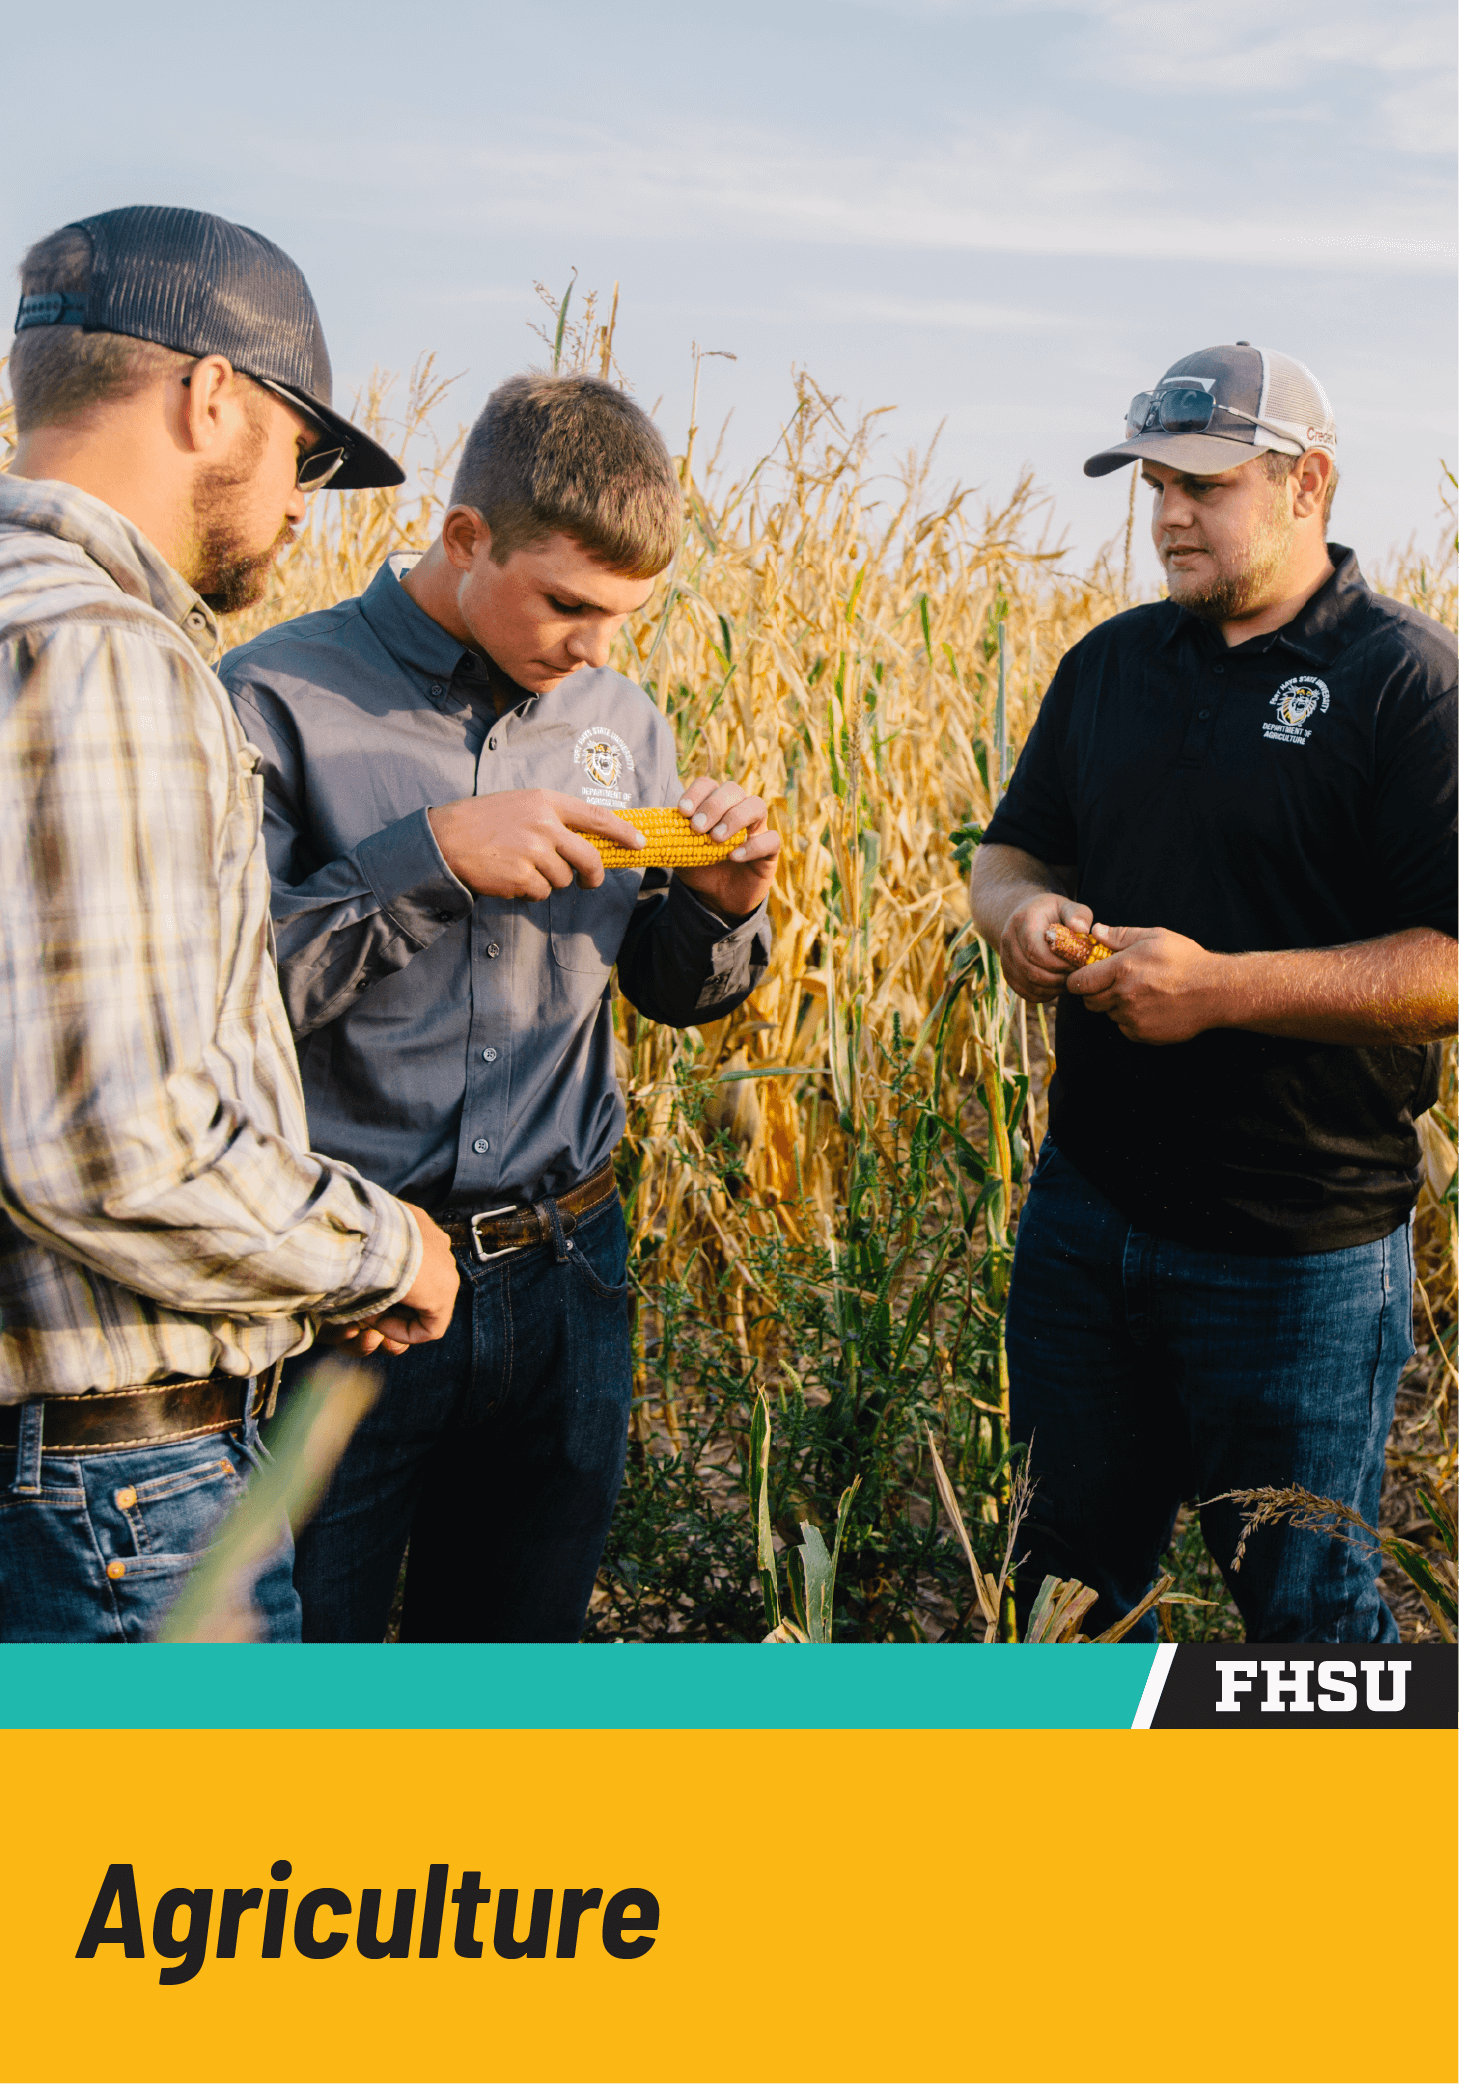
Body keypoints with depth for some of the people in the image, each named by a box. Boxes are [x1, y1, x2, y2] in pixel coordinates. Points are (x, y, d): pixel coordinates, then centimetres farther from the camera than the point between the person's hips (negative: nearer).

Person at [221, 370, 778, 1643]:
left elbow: (674, 994, 14)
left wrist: (723, 906, -7)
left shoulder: (622, 723, 6)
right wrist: (431, 858, -23)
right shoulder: (280, 702, -11)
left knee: (525, 1631, 20)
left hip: (564, 1279, 5)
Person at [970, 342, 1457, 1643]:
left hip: (1301, 1255, -5)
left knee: (1303, 1602, 12)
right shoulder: (1112, 660, 8)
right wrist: (1022, 910, -8)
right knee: (1070, 1574, 19)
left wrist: (1225, 987, -25)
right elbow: (1009, 849, 16)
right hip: (1086, 1213, 6)